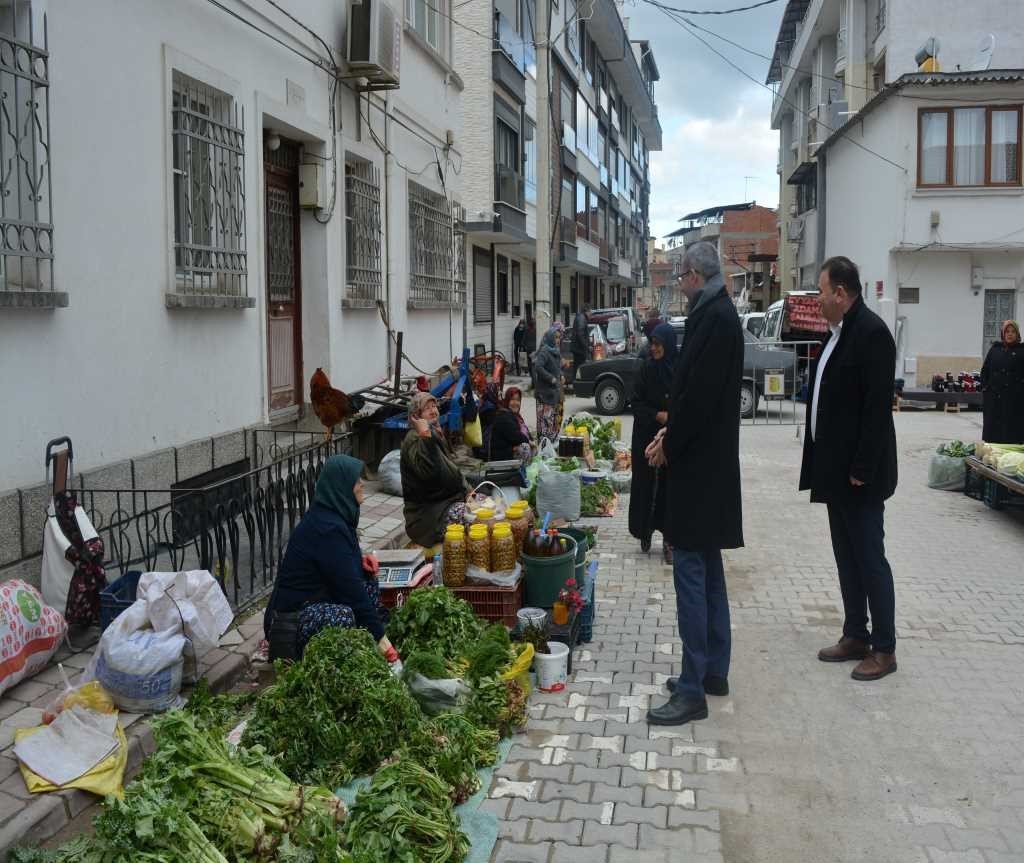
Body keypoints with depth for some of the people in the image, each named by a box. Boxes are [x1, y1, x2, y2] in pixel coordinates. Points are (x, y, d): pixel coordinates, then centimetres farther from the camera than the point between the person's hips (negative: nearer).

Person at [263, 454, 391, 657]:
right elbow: (350, 587, -25)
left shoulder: (330, 514, 5)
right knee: (343, 617, -34)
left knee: (369, 581, 4)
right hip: (290, 616, -10)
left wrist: (359, 562, 1)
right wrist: (379, 635, -23)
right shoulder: (327, 528, -24)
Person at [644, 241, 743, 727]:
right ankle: (714, 671, 25)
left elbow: (699, 391, -21)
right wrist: (670, 434, 8)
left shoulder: (714, 317, -16)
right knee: (707, 568, 15)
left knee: (691, 571, -7)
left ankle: (693, 690, -1)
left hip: (698, 464, -10)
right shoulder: (718, 314, 14)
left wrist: (669, 444, -10)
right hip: (707, 459, 10)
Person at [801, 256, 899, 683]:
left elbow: (877, 405, -21)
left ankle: (884, 649, 11)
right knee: (847, 556, 15)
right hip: (836, 469, 9)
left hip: (859, 473, -9)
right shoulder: (841, 331, 12)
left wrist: (862, 468, -21)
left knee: (869, 558, 0)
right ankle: (856, 636, 26)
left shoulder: (871, 332, -16)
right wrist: (826, 464, 14)